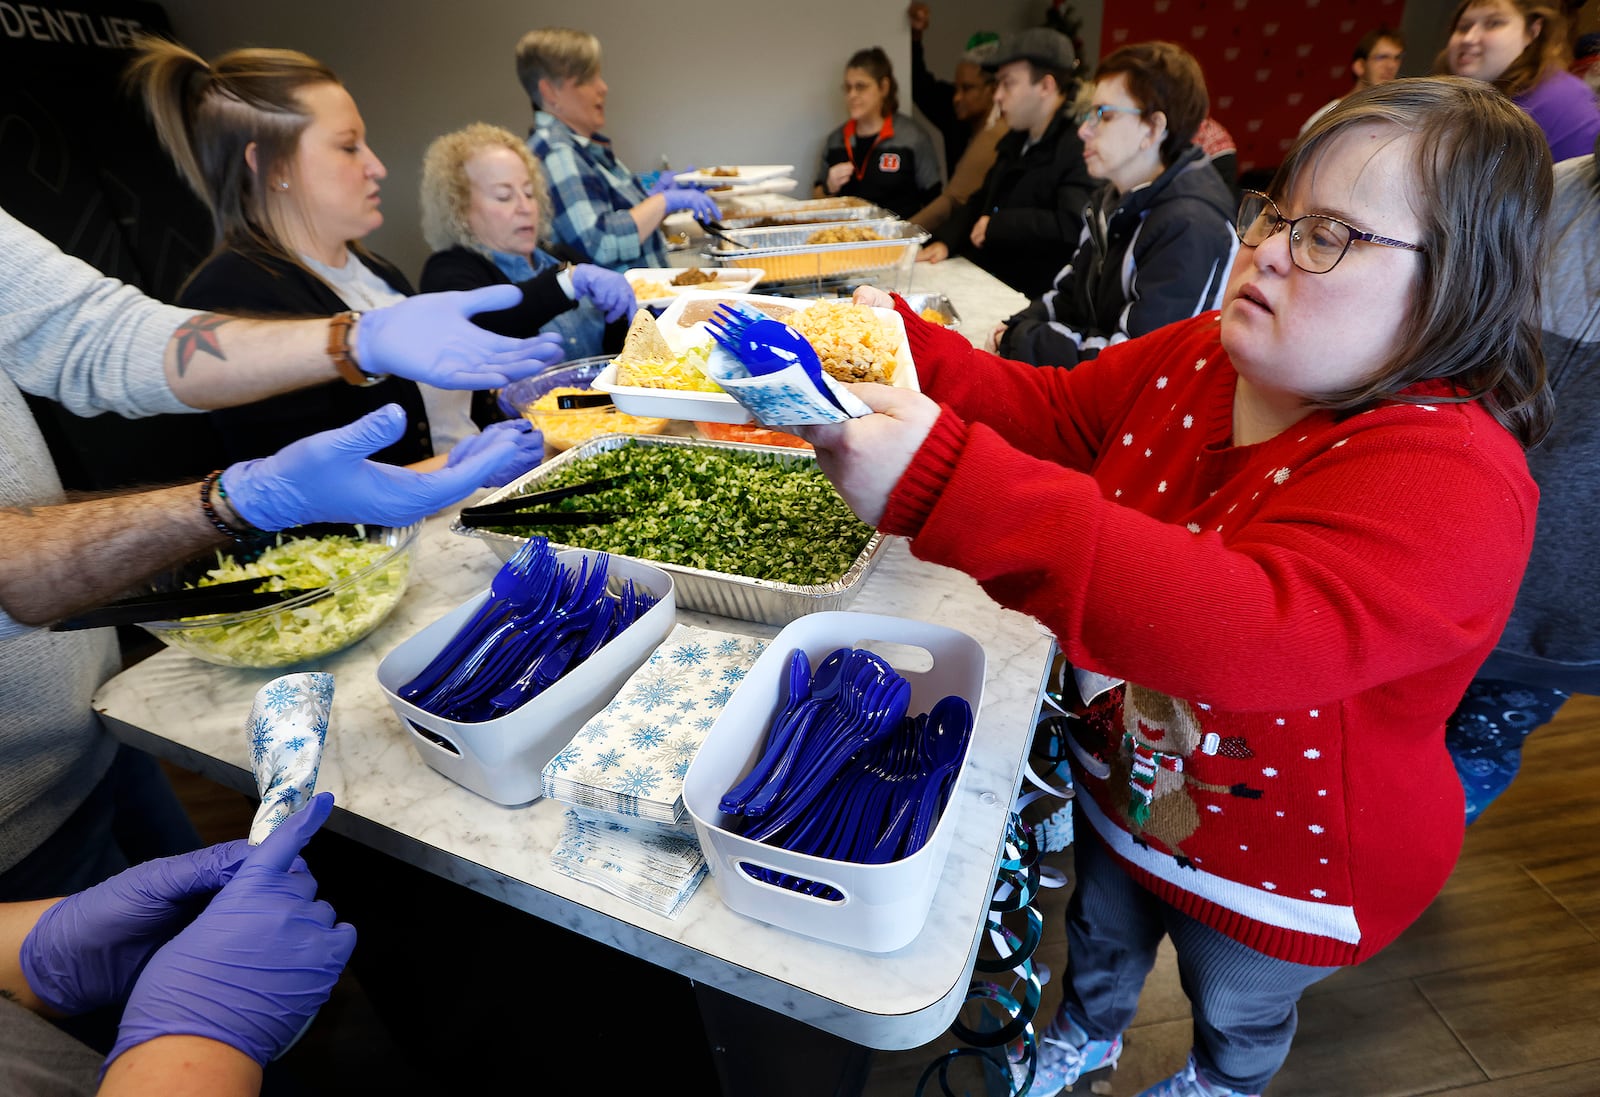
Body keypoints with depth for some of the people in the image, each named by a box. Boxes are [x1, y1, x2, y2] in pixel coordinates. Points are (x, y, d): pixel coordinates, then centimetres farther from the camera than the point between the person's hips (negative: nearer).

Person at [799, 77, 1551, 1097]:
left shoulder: (1449, 479, -35)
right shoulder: (1203, 355, -12)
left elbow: (1255, 634, -51)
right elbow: (1052, 410, -5)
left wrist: (943, 482, -60)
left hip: (1281, 865, -5)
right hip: (1121, 775, 6)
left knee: (1238, 1013, 30)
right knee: (1101, 933, 33)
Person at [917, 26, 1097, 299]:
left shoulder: (1080, 147, -14)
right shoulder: (1016, 141, 17)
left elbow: (1072, 225, -26)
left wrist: (995, 225, -14)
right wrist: (944, 242, 5)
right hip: (983, 279, 8)